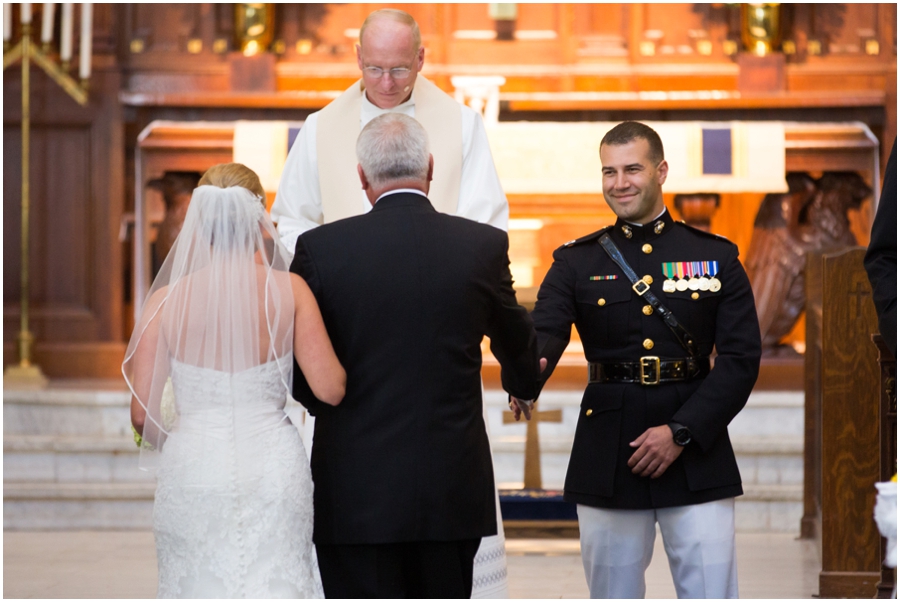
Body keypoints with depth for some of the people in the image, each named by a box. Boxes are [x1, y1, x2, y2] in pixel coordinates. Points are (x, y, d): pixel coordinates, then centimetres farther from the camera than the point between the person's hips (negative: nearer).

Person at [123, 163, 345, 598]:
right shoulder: (289, 289, -6)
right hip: (273, 466, 0)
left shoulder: (167, 299, -5)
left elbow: (142, 414, -3)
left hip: (194, 468, 1)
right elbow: (331, 390, -6)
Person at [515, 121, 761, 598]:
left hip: (696, 455, -1)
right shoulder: (577, 262, 5)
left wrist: (681, 431, -13)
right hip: (607, 461, 1)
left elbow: (742, 358, -2)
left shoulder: (716, 257, 4)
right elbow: (544, 332, -11)